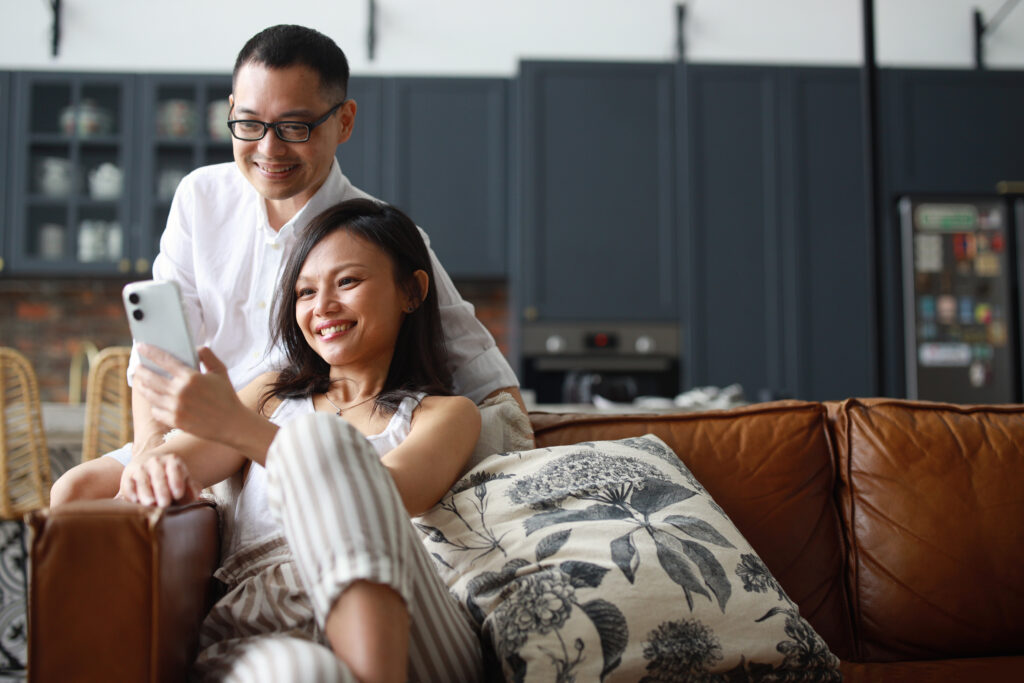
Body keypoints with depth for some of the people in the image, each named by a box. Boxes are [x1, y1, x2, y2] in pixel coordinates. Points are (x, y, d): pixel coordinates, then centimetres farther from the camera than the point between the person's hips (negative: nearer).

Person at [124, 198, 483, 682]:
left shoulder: (447, 414, 19)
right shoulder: (273, 394, 32)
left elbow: (392, 496, -4)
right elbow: (179, 457, 15)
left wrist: (237, 426, -14)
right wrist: (154, 467, -12)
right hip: (255, 629, 0)